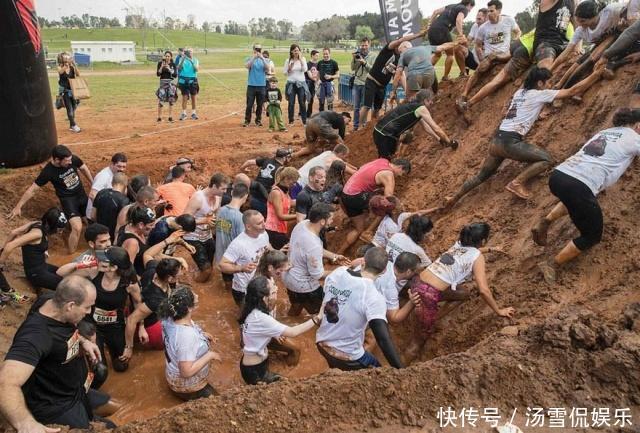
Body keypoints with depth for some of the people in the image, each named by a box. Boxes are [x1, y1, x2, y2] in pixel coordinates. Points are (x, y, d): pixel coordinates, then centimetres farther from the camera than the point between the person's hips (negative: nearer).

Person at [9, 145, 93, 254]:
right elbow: (32, 189, -17)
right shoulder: (48, 171, -25)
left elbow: (84, 168, 4)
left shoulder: (73, 159, -18)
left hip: (82, 194, 5)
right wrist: (18, 207, -16)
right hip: (67, 199, -5)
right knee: (77, 228, -20)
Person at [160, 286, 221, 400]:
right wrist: (210, 355, -26)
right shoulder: (186, 336, -41)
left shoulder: (170, 318, -15)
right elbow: (187, 372, -36)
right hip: (188, 387, -8)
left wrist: (201, 335, 0)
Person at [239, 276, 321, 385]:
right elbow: (293, 332, -28)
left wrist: (275, 334, -1)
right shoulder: (260, 318, -32)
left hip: (258, 363, 8)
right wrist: (316, 319, -21)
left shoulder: (254, 311, -6)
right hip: (254, 370, -8)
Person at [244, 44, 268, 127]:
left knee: (260, 105, 7)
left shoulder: (264, 60, 8)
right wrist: (254, 57, -23)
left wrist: (262, 58, -20)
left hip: (261, 85, 2)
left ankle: (258, 120, 18)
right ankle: (247, 121, 4)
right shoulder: (250, 59, 5)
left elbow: (267, 69, -10)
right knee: (249, 104, -3)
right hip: (251, 85, -2)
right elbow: (247, 66, -15)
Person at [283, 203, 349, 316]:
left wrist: (334, 256, 1)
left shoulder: (302, 224, -13)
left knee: (295, 309, 34)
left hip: (289, 277, 9)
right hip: (302, 285, -9)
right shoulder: (313, 245, -38)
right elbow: (317, 275, -24)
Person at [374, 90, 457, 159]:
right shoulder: (421, 108, -11)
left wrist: (440, 139, 27)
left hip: (385, 132, 10)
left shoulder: (415, 106, 17)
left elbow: (427, 127, 27)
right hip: (383, 134, -10)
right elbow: (436, 128, -10)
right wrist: (450, 142, -1)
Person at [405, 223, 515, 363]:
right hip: (428, 295, -7)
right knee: (421, 336, 12)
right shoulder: (477, 257, -4)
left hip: (418, 282, 7)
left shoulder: (459, 244, 15)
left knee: (463, 295, 27)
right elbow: (483, 290, -11)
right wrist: (499, 311, 2)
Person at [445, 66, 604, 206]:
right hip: (510, 142, -8)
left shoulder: (519, 92, 20)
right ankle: (516, 183, -10)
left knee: (483, 175, 23)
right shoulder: (540, 94, -1)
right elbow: (572, 91, 1)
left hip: (497, 140, 8)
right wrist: (596, 75, 7)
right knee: (547, 159, -3)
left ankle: (454, 198, 24)